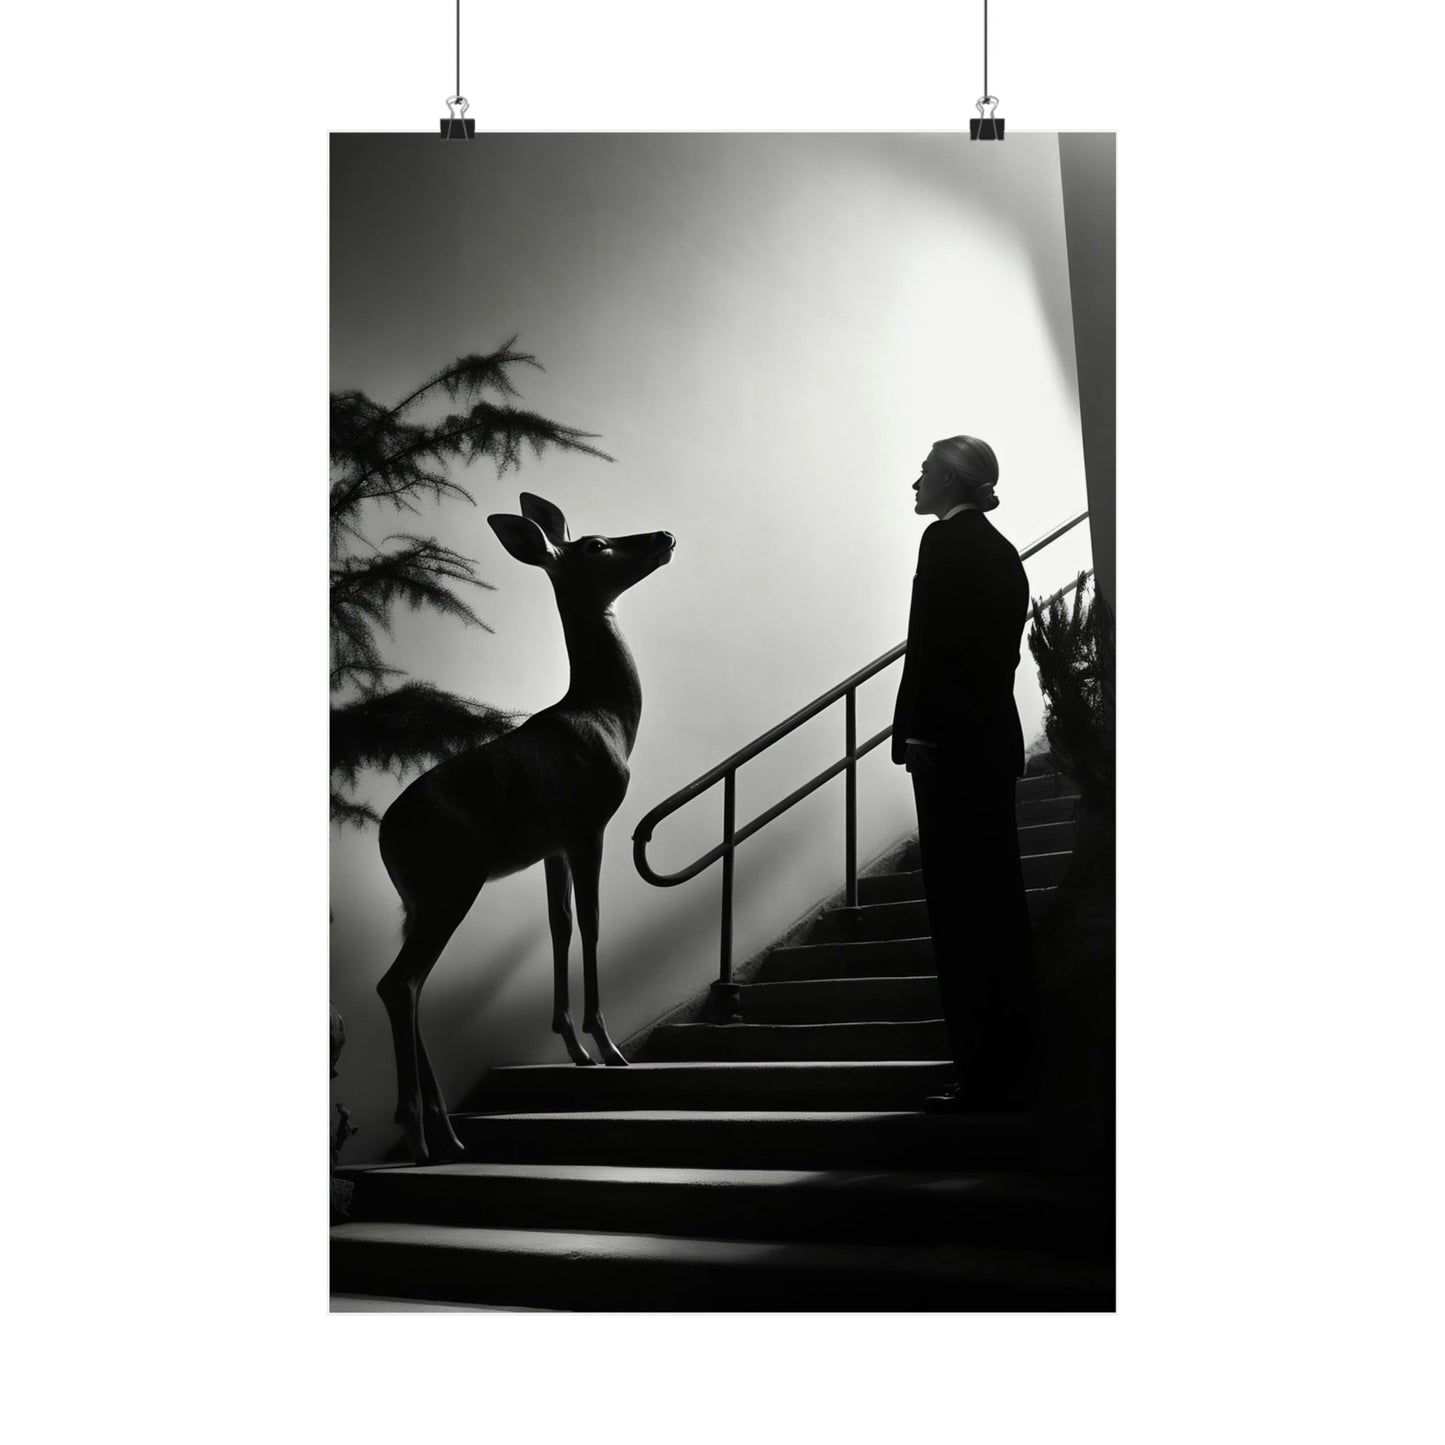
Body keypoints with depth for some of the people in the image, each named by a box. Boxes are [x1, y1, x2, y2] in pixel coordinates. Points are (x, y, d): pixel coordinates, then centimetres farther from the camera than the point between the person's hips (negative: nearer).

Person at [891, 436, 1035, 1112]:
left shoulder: (947, 539, -9)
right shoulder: (1001, 550, 17)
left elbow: (929, 644, -16)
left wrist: (913, 731, -14)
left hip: (950, 741, -9)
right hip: (996, 738, 9)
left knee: (960, 905, -7)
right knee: (998, 902, 11)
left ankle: (984, 1075, -6)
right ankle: (1013, 1070, 16)